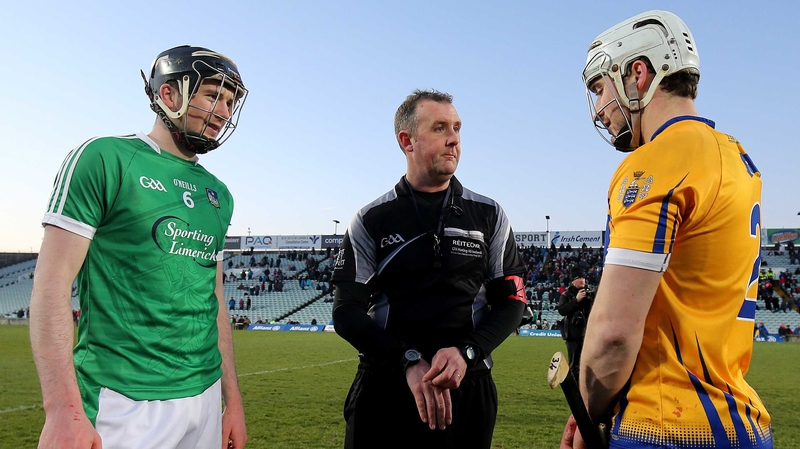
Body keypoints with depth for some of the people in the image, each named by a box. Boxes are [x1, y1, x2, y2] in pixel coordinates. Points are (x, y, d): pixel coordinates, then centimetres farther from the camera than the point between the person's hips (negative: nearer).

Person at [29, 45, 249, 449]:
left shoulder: (217, 194, 12)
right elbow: (52, 282, -11)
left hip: (204, 395, 6)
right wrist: (63, 408, -17)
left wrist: (232, 397, 15)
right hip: (124, 401, -6)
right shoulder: (106, 159, -6)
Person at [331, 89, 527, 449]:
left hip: (465, 388, 1)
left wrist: (466, 352, -13)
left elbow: (510, 302, 3)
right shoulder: (371, 221, 0)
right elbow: (346, 312, -3)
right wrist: (409, 361, -16)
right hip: (384, 389, -1)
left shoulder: (489, 216, 4)